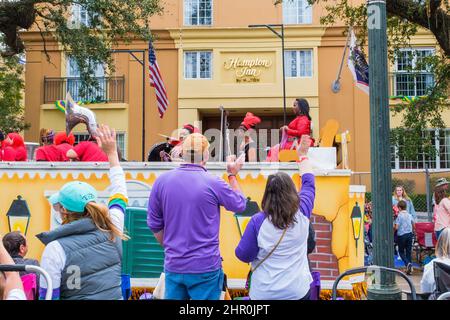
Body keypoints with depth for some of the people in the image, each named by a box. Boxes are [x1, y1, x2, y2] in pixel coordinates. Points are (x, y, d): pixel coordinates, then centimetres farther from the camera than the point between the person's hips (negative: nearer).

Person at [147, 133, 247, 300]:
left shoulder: (162, 181, -4)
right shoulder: (213, 183, -14)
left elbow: (154, 224, 4)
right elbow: (240, 204, 4)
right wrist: (232, 175, 15)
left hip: (173, 266, 3)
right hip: (205, 267, -3)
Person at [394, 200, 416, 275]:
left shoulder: (399, 215, -12)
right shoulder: (409, 215, 6)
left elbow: (396, 227, -17)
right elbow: (414, 226, 14)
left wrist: (393, 226, 4)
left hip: (401, 235, -5)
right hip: (409, 234, 5)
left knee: (401, 251, 8)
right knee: (409, 251, 10)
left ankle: (407, 263, -15)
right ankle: (410, 268, 9)